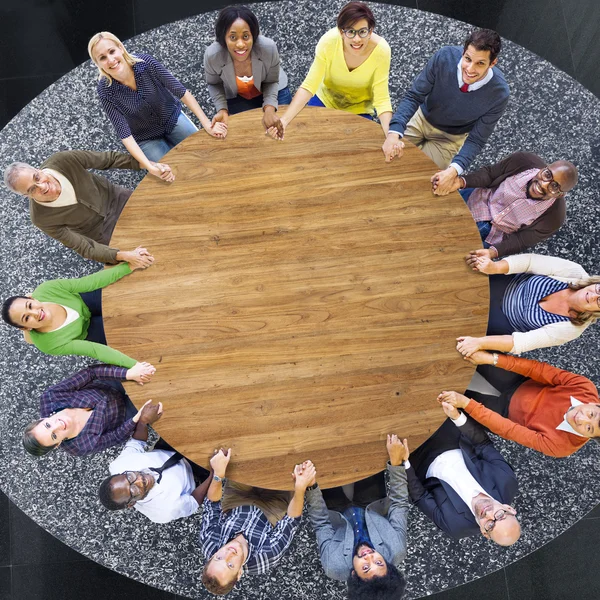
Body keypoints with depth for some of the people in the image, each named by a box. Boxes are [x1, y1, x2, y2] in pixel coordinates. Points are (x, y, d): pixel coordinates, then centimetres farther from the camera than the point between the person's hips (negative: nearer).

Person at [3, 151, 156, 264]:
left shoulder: (62, 161, -28)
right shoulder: (42, 218, -28)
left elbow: (109, 159, -16)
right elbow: (85, 248, -25)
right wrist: (123, 256, -39)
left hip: (116, 198, 3)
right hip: (103, 234, -3)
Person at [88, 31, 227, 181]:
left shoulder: (145, 62, -22)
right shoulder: (106, 91, -24)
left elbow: (180, 90, -21)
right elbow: (123, 132, -27)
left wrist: (207, 124, -30)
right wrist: (149, 166, -41)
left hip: (173, 118, 2)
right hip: (146, 138, -2)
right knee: (174, 177, -16)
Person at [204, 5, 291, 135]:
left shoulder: (269, 47, -34)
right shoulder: (212, 55, -33)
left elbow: (271, 81, -17)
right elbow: (214, 84, -13)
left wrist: (269, 108, -36)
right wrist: (222, 109, -31)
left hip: (273, 91, 1)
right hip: (236, 97, 0)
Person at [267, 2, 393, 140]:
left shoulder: (381, 50, -29)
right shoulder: (329, 41, -29)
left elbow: (381, 99, -26)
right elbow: (308, 86, -28)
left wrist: (390, 135, -44)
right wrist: (284, 120, -42)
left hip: (359, 109, 0)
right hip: (325, 99, 1)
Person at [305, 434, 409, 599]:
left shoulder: (335, 566, -39)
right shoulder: (396, 552, -37)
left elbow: (320, 522, -27)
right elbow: (400, 504, -28)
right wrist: (396, 462, -36)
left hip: (338, 513, -1)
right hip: (372, 508, 2)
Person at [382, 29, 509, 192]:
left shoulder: (499, 93, -29)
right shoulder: (444, 57, -28)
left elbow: (476, 139, -22)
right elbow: (413, 96, -21)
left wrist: (454, 170, -41)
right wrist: (394, 133, -39)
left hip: (450, 137, -1)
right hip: (420, 118, 2)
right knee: (387, 157, -8)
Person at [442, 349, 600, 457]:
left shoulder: (560, 445, -30)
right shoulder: (585, 388, -24)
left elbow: (507, 429, -32)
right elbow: (543, 371, -27)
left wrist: (466, 403, -38)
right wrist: (492, 359, -41)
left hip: (507, 410, -2)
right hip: (522, 383, 3)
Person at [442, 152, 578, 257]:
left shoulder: (554, 217, -26)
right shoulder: (523, 161, -24)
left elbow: (519, 241, -21)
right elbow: (489, 173, -12)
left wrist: (492, 252, -42)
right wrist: (461, 182, -32)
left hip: (493, 238, -2)